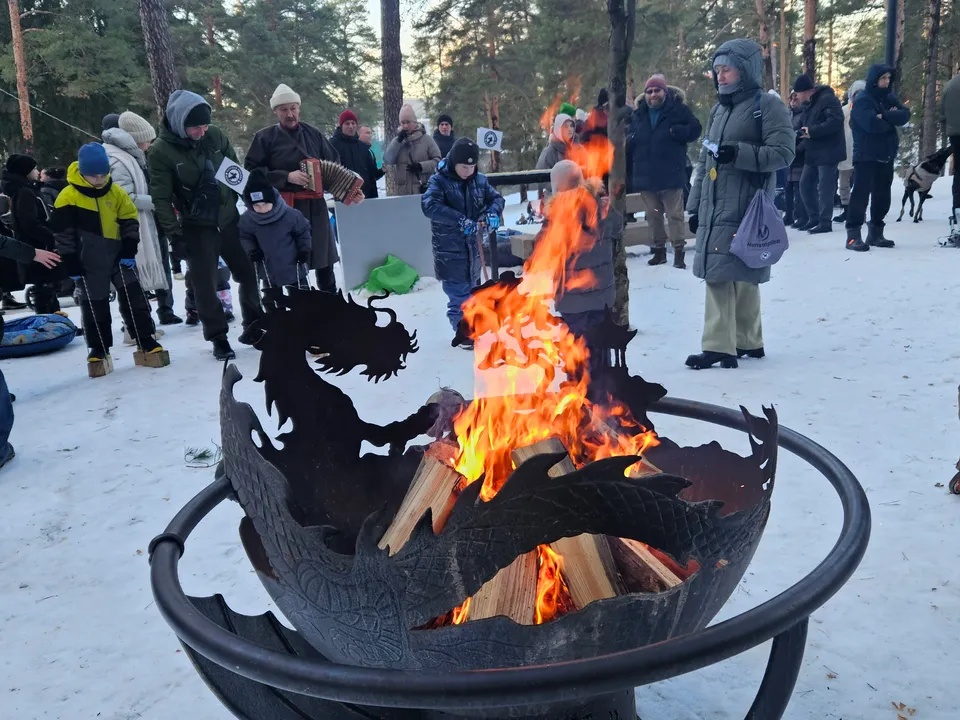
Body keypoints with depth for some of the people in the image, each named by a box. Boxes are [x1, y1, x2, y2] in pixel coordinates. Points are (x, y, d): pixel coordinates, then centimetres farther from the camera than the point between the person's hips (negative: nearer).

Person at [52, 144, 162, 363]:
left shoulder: (116, 192, 0)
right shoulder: (68, 197, -10)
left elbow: (130, 220, 7)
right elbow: (63, 234, -8)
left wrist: (129, 250, -2)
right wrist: (71, 264, -9)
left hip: (118, 255, 2)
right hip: (89, 263, -2)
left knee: (133, 296, 2)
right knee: (94, 304, 6)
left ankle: (145, 339, 11)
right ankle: (97, 347, 17)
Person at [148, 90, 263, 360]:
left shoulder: (215, 135, -2)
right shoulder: (160, 152, -14)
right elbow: (161, 199, -12)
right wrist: (175, 235, -15)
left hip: (229, 218, 4)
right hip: (196, 227, -4)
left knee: (248, 273, 10)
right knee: (205, 284, 1)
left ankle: (253, 327, 27)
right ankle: (218, 338, 14)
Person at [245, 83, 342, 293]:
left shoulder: (313, 134, 9)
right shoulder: (265, 137, -1)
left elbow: (335, 163, 14)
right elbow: (252, 171, -7)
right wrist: (287, 176, -16)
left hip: (315, 205, 3)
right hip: (285, 207, -3)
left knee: (323, 257, 12)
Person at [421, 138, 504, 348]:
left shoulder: (479, 180, 2)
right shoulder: (439, 181, -13)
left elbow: (496, 198, 8)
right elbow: (429, 205, -28)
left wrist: (492, 213, -17)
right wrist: (461, 220, -36)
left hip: (473, 246, 6)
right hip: (449, 249, -5)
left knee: (471, 290, 18)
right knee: (459, 293, -4)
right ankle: (463, 333, 12)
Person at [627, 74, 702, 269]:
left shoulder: (678, 109, -2)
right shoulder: (638, 115, 10)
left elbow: (695, 129, -1)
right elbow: (629, 143, 17)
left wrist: (677, 131, -17)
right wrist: (629, 141, -5)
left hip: (671, 175, -5)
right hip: (646, 176, 5)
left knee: (675, 215, -1)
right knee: (653, 215, 12)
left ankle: (678, 251, 4)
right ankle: (659, 249, 24)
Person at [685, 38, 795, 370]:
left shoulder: (767, 105, -1)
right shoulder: (719, 110, 20)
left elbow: (783, 152, -9)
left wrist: (739, 153, -21)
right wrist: (695, 205, 18)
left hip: (745, 209, -7)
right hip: (715, 210, 7)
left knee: (740, 276, -8)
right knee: (739, 276, 6)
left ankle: (721, 346, -5)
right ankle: (748, 342, 12)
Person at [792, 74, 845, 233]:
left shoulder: (827, 99, -14)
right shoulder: (811, 102, 17)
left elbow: (835, 121, -26)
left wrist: (812, 131, -23)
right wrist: (803, 131, 1)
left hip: (828, 151, -10)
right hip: (813, 152, 10)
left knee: (825, 187, -7)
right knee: (805, 184, 10)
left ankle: (825, 222, -2)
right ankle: (814, 217, 20)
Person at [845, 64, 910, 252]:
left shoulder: (889, 98, 13)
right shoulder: (862, 100, -8)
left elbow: (905, 115, -2)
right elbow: (872, 123, -23)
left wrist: (884, 115, -16)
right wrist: (892, 118, -6)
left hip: (886, 155, 7)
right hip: (866, 156, -7)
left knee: (882, 195, 9)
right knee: (861, 194, -10)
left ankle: (875, 233, 17)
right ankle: (853, 235, -10)